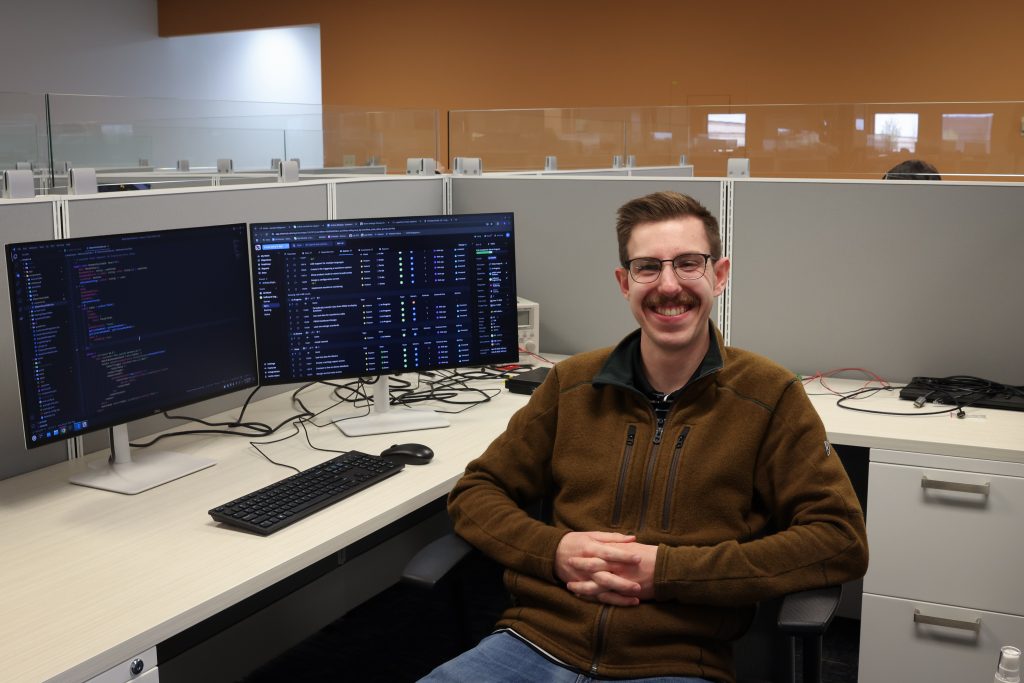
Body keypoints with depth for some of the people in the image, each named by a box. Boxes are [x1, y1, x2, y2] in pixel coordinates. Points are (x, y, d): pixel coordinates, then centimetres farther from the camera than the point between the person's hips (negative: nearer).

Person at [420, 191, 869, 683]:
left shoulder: (769, 396, 1)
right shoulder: (571, 384, 8)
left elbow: (841, 540, -6)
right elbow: (474, 493, 13)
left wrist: (667, 571, -12)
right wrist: (553, 550, -9)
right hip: (536, 639, 2)